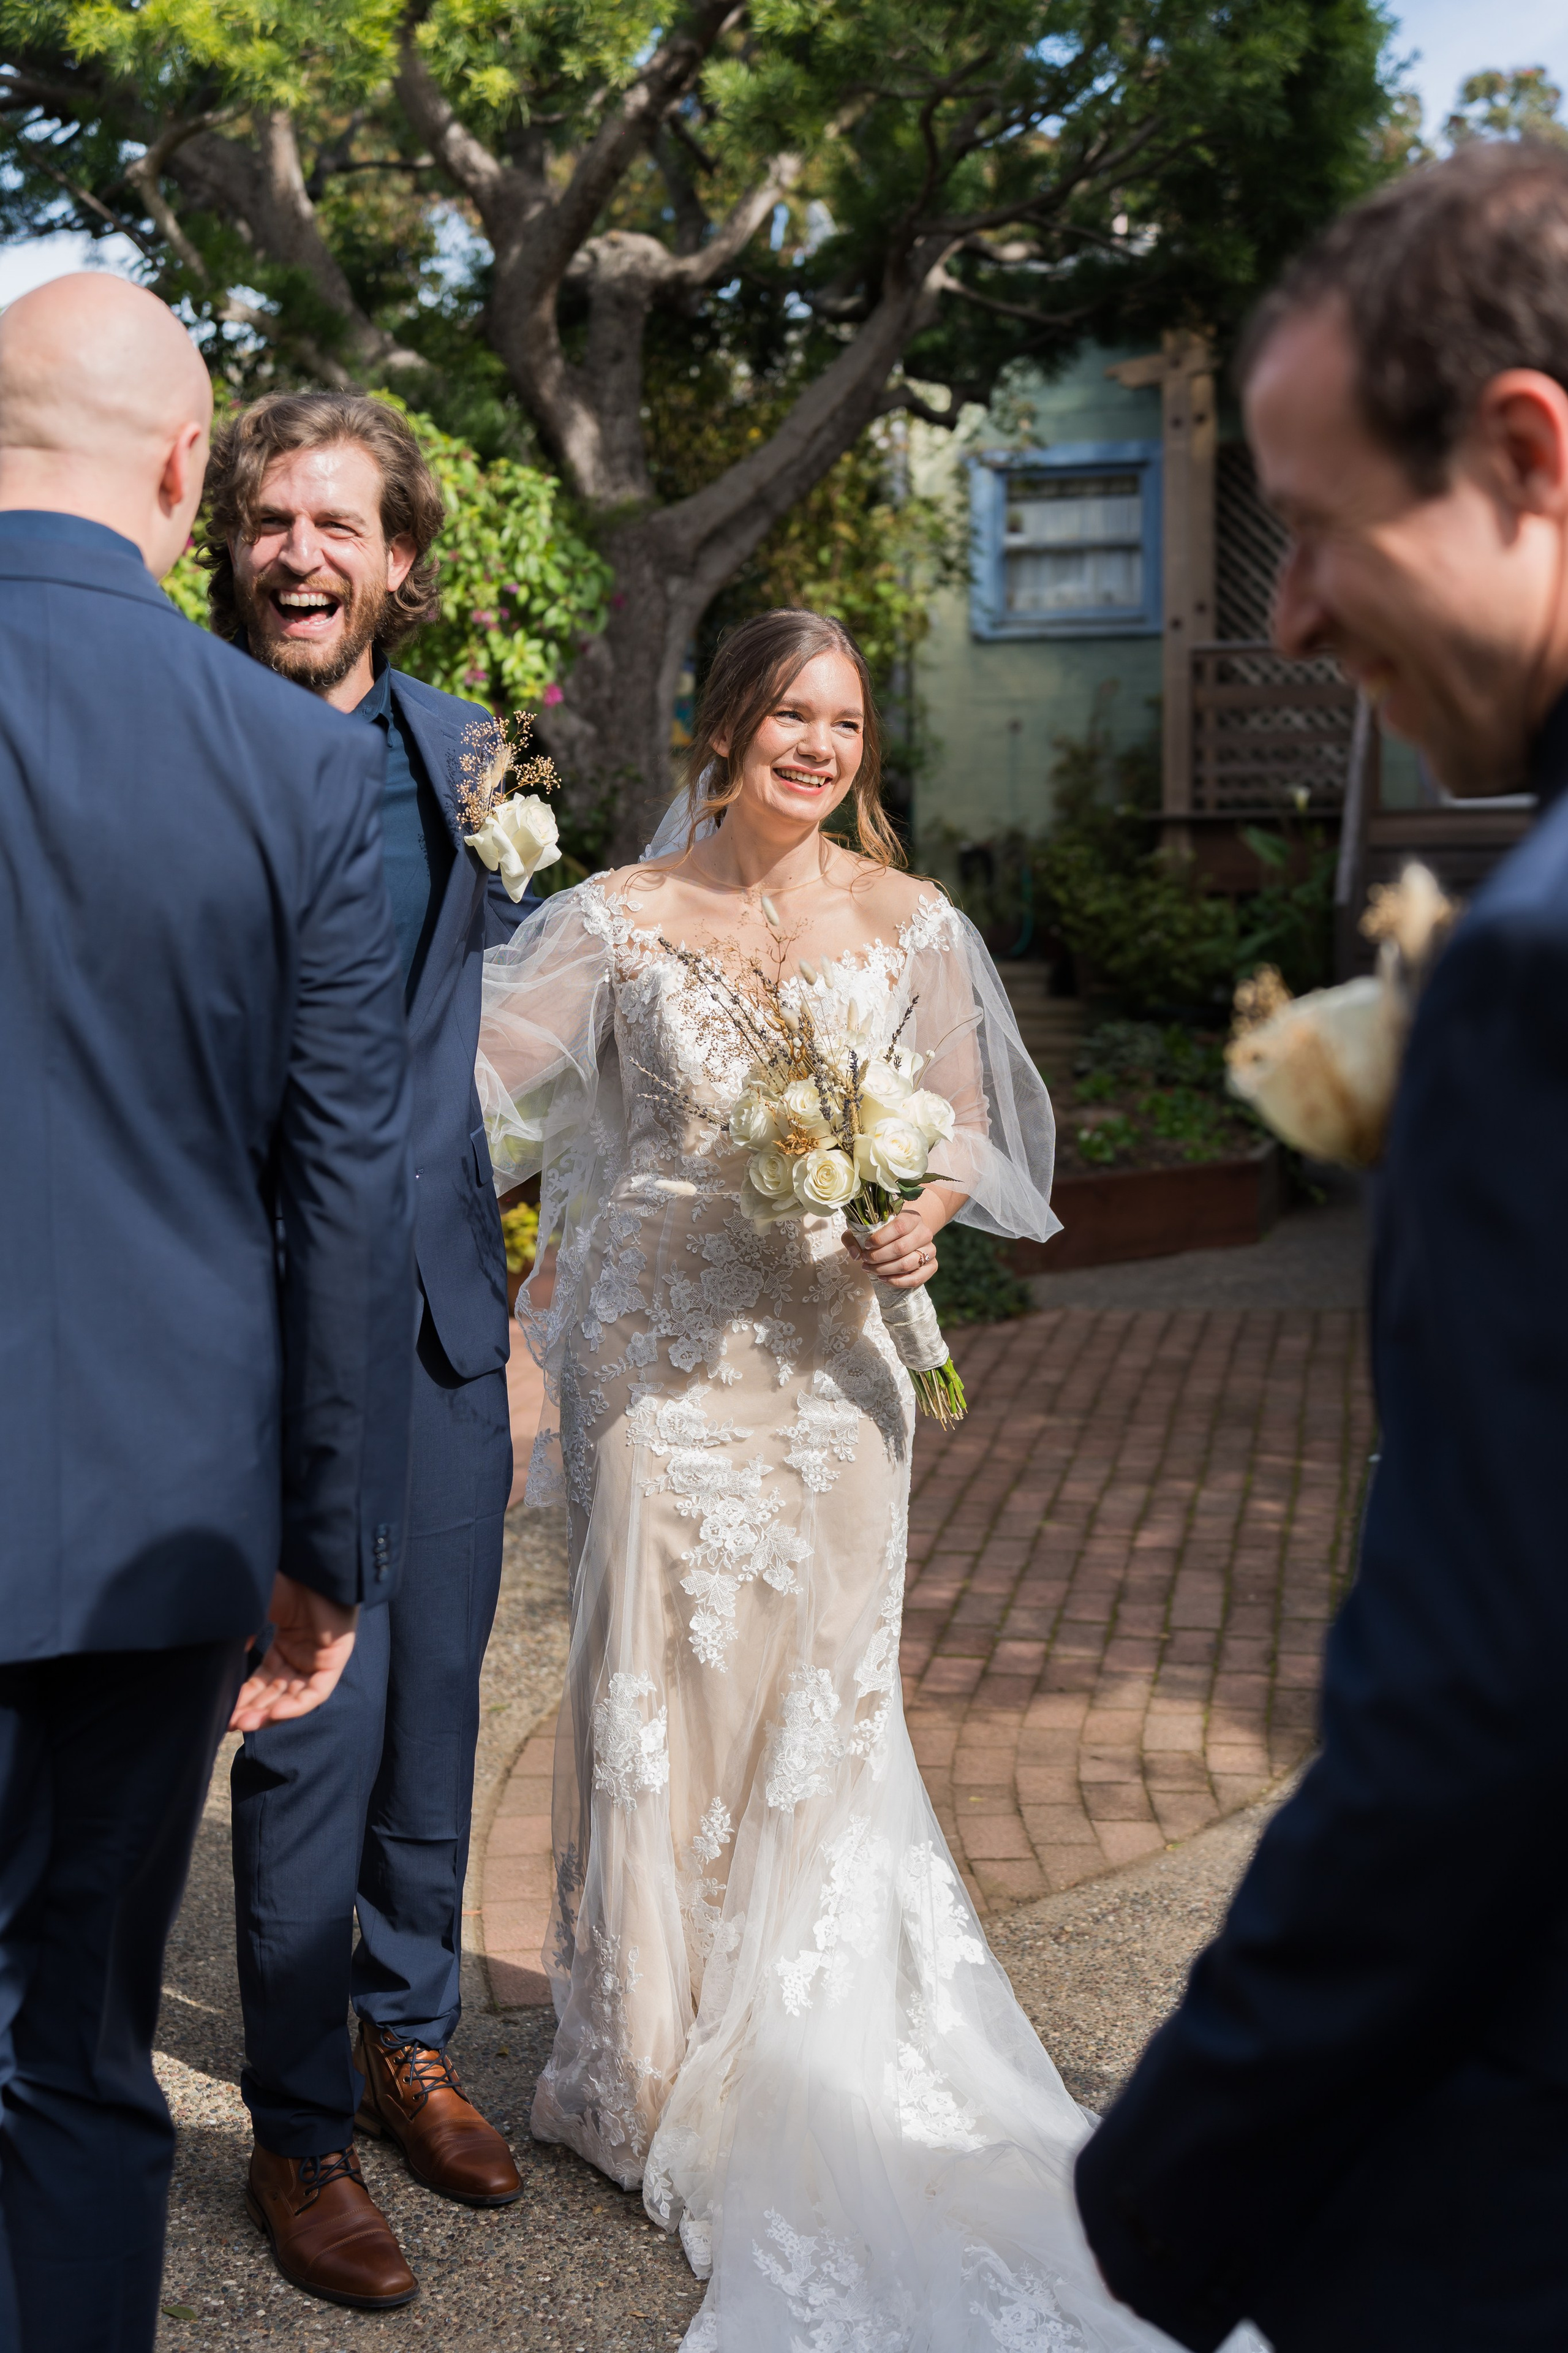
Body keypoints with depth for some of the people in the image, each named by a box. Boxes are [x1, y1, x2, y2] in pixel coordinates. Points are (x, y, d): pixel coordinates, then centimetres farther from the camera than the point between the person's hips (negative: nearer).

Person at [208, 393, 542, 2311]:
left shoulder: (465, 751, 7)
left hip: (445, 1304, 5)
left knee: (434, 1701, 16)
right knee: (315, 1722, 0)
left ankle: (408, 2037, 36)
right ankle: (300, 2130, 20)